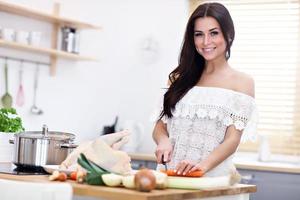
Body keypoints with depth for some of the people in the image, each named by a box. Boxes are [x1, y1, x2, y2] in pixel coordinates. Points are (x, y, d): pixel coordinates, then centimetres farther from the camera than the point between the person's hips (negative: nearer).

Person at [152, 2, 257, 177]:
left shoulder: (242, 82, 4)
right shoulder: (180, 77, 14)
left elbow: (232, 140, -3)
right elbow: (160, 125, 15)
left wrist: (203, 165, -19)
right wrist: (163, 141, -7)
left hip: (213, 175, -3)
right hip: (170, 174, 3)